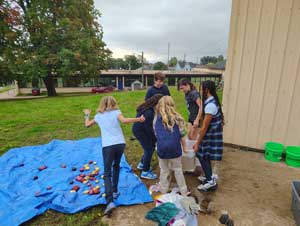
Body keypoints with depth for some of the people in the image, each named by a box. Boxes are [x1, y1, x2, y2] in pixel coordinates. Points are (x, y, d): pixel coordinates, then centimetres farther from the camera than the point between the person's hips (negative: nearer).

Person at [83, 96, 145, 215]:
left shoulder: (98, 116, 13)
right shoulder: (116, 112, 7)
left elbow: (87, 125, 28)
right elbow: (124, 120, -14)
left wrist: (87, 114, 44)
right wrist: (138, 119, -9)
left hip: (107, 146, -1)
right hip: (120, 143, 1)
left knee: (107, 173, 4)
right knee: (116, 166, 25)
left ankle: (110, 202, -9)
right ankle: (114, 191, 34)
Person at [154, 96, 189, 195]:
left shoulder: (156, 118, 2)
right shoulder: (177, 118, -1)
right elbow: (181, 135, 4)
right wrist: (184, 147, 16)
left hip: (162, 148, 1)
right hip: (174, 148, 0)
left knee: (164, 171, 17)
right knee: (178, 170, 16)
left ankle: (163, 192, 30)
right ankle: (183, 191, 28)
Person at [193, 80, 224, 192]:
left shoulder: (210, 105, -26)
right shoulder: (212, 101, 5)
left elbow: (205, 127, -24)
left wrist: (197, 143, -18)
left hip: (211, 136, -9)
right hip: (213, 134, 9)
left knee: (203, 157, 4)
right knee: (204, 157, 17)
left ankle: (210, 181, 19)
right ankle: (210, 178, 32)